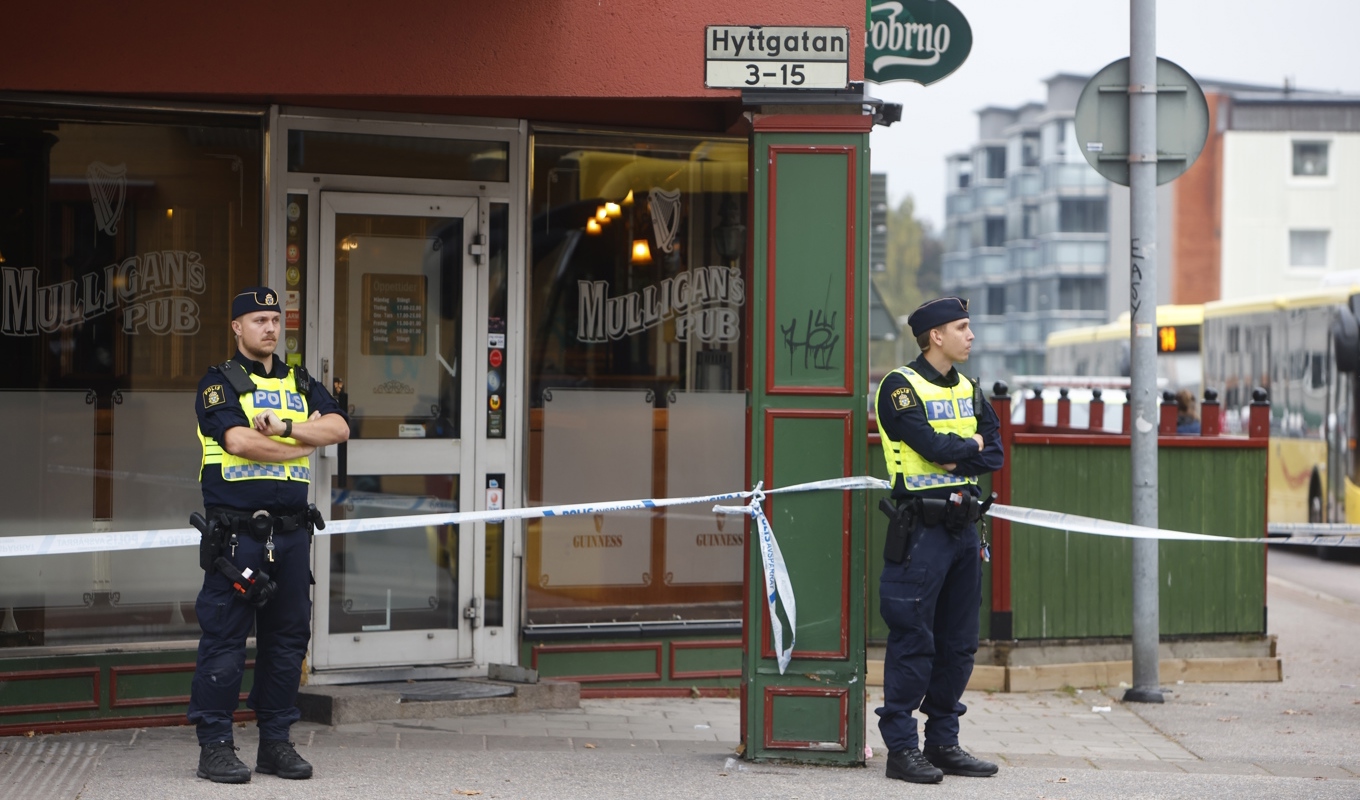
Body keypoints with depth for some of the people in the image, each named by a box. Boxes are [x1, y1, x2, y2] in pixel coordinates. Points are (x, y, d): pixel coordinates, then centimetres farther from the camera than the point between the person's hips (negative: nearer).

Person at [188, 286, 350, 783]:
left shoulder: (300, 384, 18)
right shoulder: (220, 383, 1)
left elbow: (339, 427, 2)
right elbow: (239, 441, -15)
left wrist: (284, 426, -13)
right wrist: (305, 442, -2)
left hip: (291, 532, 6)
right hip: (235, 532, -5)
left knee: (288, 637, 7)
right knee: (224, 637, -5)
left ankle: (276, 742, 15)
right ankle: (215, 746, 0)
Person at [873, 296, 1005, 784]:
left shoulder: (967, 390, 15)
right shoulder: (900, 386, -7)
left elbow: (993, 454, 7)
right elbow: (932, 444, -19)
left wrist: (955, 459, -11)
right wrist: (971, 445, -1)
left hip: (963, 525, 7)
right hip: (921, 528, -7)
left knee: (959, 643, 10)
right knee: (913, 641, -5)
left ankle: (943, 742, 18)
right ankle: (901, 748, 0)